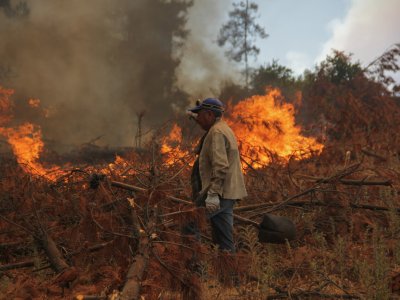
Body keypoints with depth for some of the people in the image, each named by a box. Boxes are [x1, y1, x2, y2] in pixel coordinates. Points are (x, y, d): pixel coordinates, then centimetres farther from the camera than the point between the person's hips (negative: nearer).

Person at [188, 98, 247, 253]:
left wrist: (213, 194, -27)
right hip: (227, 193, 11)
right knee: (223, 236, 12)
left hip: (220, 193, -11)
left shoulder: (217, 133, -14)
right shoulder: (223, 129, 21)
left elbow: (220, 166, -24)